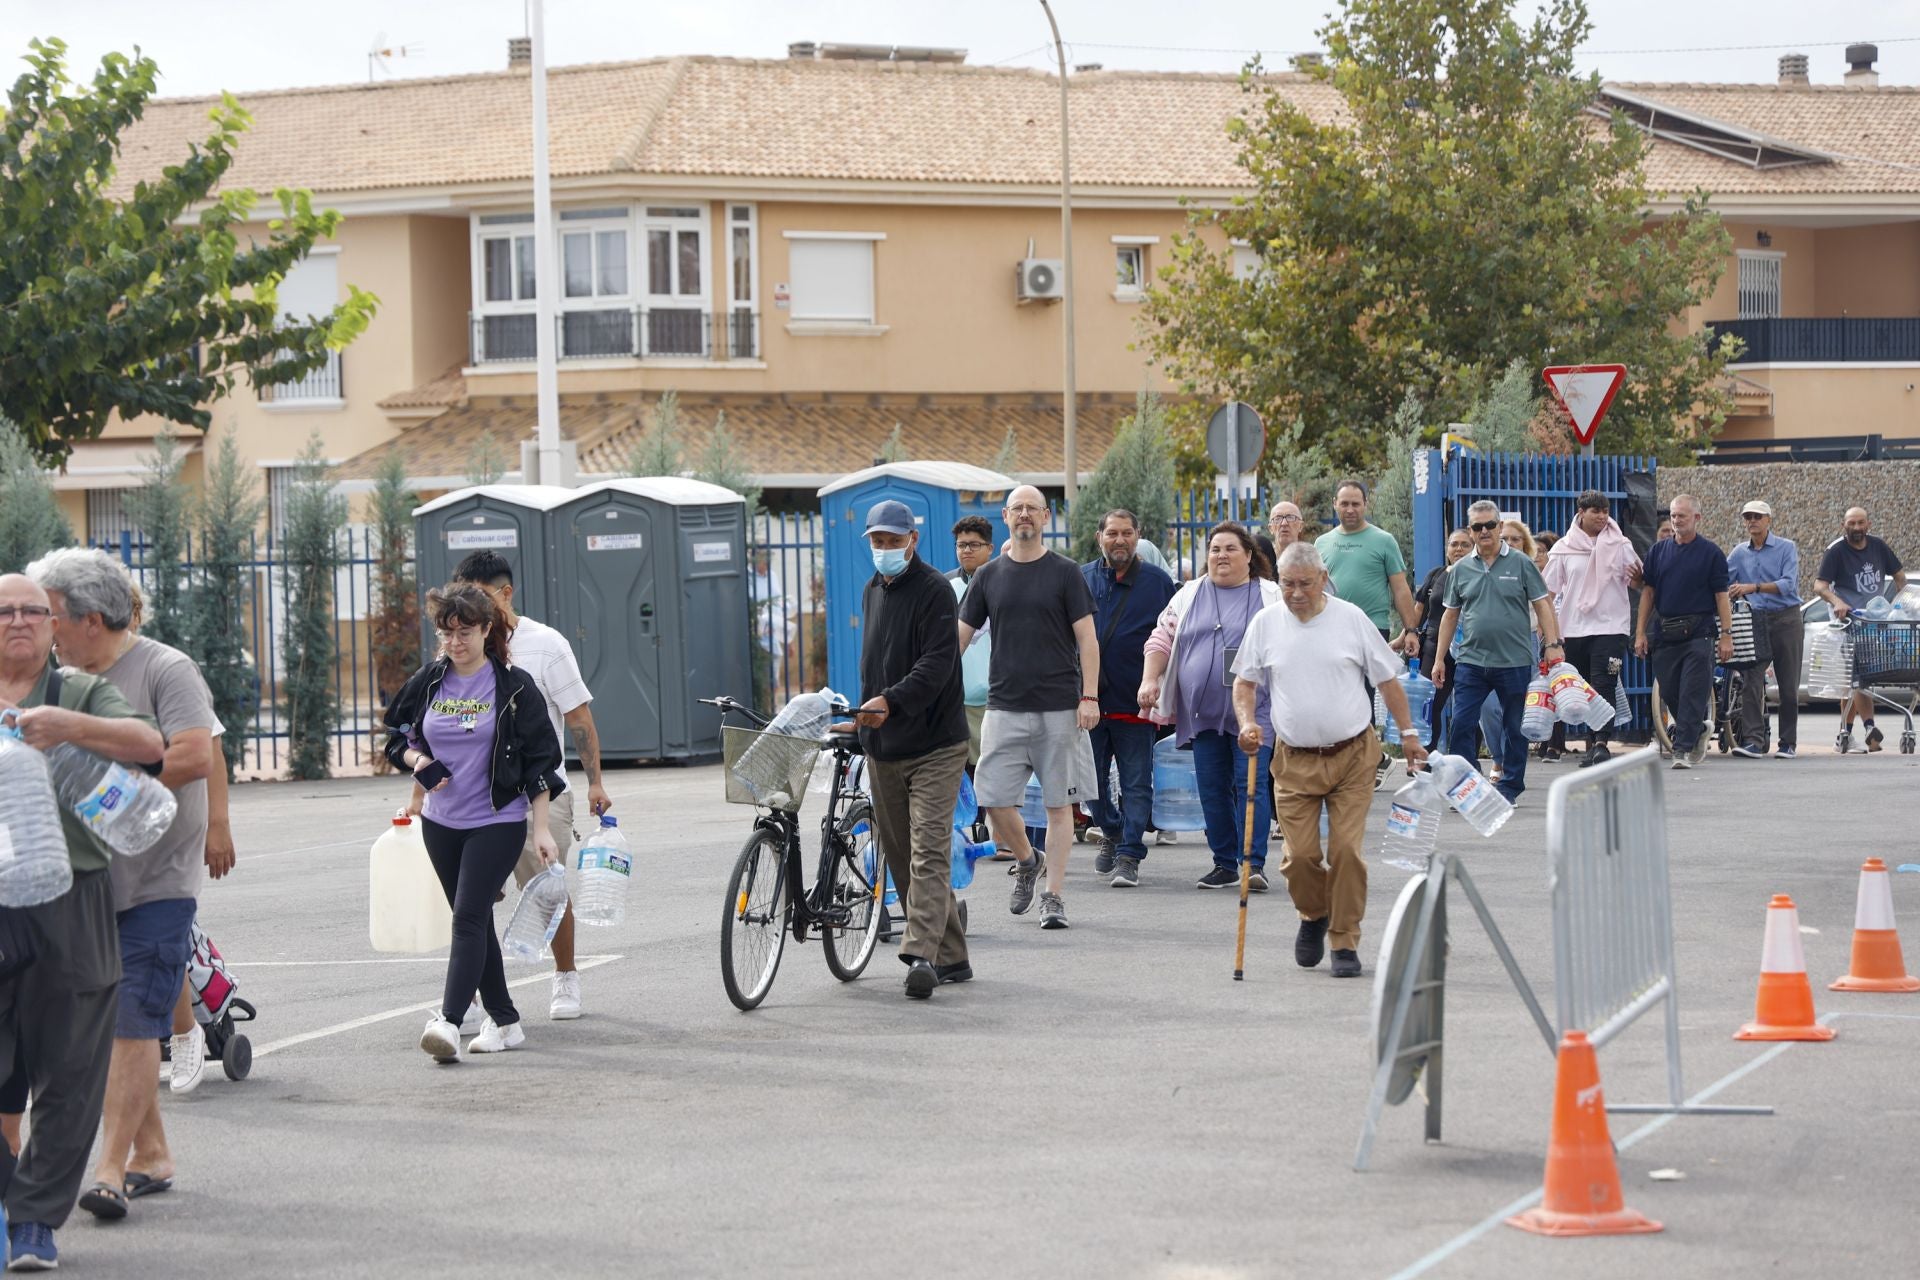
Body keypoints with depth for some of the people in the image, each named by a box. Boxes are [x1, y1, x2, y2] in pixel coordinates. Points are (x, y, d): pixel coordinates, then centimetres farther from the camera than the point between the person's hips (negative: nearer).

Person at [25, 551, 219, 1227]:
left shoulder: (164, 671, -8)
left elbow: (195, 757, -20)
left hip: (157, 885, -7)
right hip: (91, 885, 7)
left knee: (132, 1023, -11)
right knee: (112, 1026, 10)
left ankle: (111, 1170, -13)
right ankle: (151, 1155, 20)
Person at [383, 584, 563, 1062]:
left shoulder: (514, 687, -6)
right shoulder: (426, 682, 5)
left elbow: (540, 759, -4)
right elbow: (395, 738, 16)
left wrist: (542, 828, -9)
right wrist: (418, 762, -7)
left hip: (498, 821, -5)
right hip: (442, 823, 5)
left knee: (469, 918, -16)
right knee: (474, 921, 11)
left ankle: (449, 1021, -24)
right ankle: (505, 1021, 20)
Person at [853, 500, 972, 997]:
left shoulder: (933, 590, -9)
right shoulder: (872, 592, 18)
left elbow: (937, 663, -20)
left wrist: (890, 701, -32)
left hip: (934, 746, -8)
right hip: (882, 750, 8)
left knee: (929, 855, -15)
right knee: (901, 858, 8)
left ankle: (922, 955, -24)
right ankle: (951, 957, 15)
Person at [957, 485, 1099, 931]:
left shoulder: (1064, 573, 2)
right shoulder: (989, 576, 9)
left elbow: (1087, 638, -1)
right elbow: (960, 635, 11)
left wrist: (1089, 696, -10)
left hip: (1059, 707, -2)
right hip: (1004, 706, 2)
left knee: (1059, 804, 0)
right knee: (994, 802, -4)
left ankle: (1053, 895, 6)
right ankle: (1026, 861, 23)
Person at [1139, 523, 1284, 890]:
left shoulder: (1271, 597, 5)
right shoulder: (1189, 597, 13)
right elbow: (1161, 640, 14)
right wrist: (1149, 680, 1)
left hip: (1253, 712, -3)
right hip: (1203, 711, 4)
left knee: (1250, 785, -10)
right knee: (1213, 789, 5)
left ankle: (1253, 864, -10)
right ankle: (1224, 863, 13)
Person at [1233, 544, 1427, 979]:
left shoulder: (1350, 618, 0)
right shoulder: (1266, 624, 4)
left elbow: (1387, 680, 7)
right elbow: (1245, 682, 11)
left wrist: (1408, 735, 5)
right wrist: (1247, 723, -7)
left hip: (1352, 755, -1)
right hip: (1294, 759, 1)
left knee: (1346, 851, -8)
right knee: (1299, 855, -3)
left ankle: (1345, 942, 3)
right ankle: (1314, 916, 27)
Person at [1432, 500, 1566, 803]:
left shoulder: (1520, 563, 0)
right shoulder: (1461, 570, 8)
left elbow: (1542, 606, 1)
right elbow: (1450, 616, 14)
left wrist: (1552, 644, -9)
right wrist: (1440, 658, 11)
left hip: (1514, 662, -2)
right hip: (1471, 662, 2)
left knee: (1514, 727, 7)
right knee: (1461, 726, -5)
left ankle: (1510, 786, 17)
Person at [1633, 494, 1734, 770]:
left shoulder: (1711, 553, 1)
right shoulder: (1658, 551, 11)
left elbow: (1721, 595, 0)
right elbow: (1648, 592, 13)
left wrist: (1726, 635, -6)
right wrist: (1640, 632, 7)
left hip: (1699, 633, -4)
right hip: (1666, 633, 4)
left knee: (1692, 695, -9)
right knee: (1669, 692, 7)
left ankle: (1683, 749, -9)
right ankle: (1700, 729, 29)